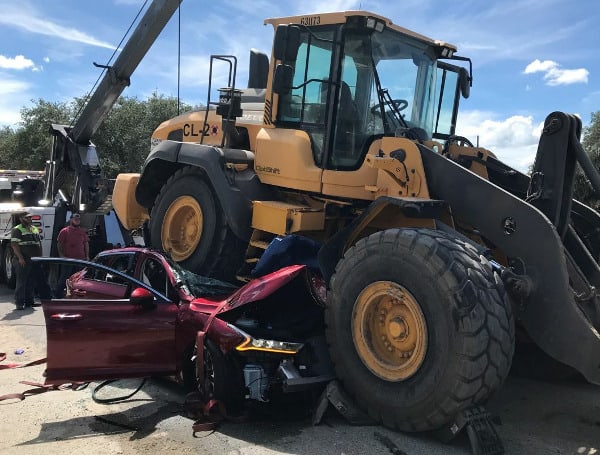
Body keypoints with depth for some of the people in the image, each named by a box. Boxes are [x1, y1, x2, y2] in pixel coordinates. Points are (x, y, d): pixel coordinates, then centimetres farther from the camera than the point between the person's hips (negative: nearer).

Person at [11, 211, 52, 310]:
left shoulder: (35, 229, 18)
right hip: (23, 261, -7)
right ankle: (19, 303, 2)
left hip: (35, 261, 7)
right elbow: (14, 245, -14)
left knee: (31, 282, 11)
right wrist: (20, 258, -21)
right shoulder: (17, 230, -5)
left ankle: (29, 301, 19)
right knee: (21, 282, -3)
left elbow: (39, 243, 22)